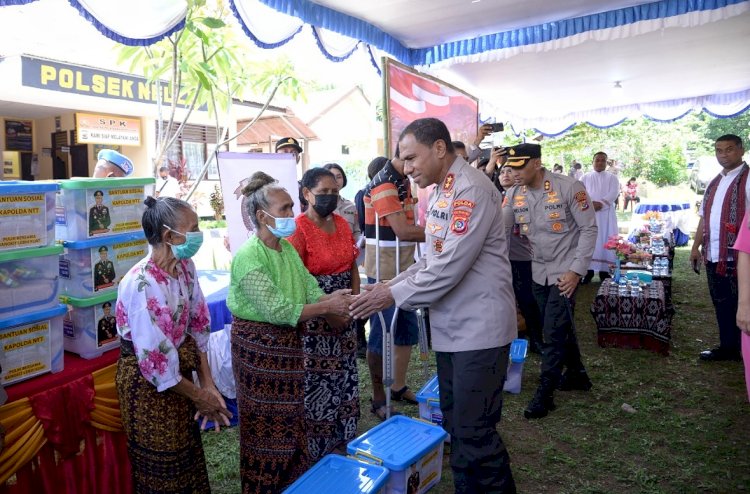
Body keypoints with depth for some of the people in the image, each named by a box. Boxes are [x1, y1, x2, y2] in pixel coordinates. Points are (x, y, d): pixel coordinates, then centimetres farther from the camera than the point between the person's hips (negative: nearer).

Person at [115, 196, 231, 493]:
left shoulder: (185, 267, -7)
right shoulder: (141, 285, -30)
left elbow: (197, 327, 1)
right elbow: (155, 361, -25)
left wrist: (208, 384, -3)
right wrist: (199, 395, -12)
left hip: (178, 372, 7)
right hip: (147, 382, -7)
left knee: (187, 455, 21)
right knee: (161, 470, 14)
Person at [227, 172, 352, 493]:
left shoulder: (287, 247, 5)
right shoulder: (249, 256, -22)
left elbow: (312, 290, 0)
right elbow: (277, 310, -27)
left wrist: (334, 302, -20)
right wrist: (326, 306, -24)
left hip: (288, 343, 8)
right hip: (258, 346, -8)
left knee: (291, 419, 19)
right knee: (266, 424, 7)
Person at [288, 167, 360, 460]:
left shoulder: (341, 223, 7)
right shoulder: (298, 229, -15)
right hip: (314, 320, -7)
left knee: (344, 375, 17)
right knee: (316, 380, 3)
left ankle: (343, 437, 36)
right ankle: (315, 447, 23)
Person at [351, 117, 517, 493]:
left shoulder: (471, 189, -18)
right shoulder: (440, 192, 12)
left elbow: (450, 267, -23)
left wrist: (393, 296, -15)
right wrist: (389, 285, 3)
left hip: (478, 328, -9)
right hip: (451, 327, 9)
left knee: (474, 433, 0)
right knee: (455, 426, 19)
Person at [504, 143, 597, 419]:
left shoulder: (569, 188, -17)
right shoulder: (515, 194, -2)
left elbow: (589, 228, -12)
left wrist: (576, 270, -16)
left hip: (565, 271, -5)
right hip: (539, 270, 6)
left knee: (552, 332, -5)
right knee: (561, 326, 18)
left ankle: (545, 394, 8)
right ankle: (577, 374, 38)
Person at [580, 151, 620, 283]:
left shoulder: (612, 178, 11)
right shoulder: (586, 177, 14)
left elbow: (614, 193, -4)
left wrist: (600, 203, -20)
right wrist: (590, 203, -18)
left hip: (606, 214, 0)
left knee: (605, 241, -3)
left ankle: (604, 270, 1)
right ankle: (589, 269, -1)